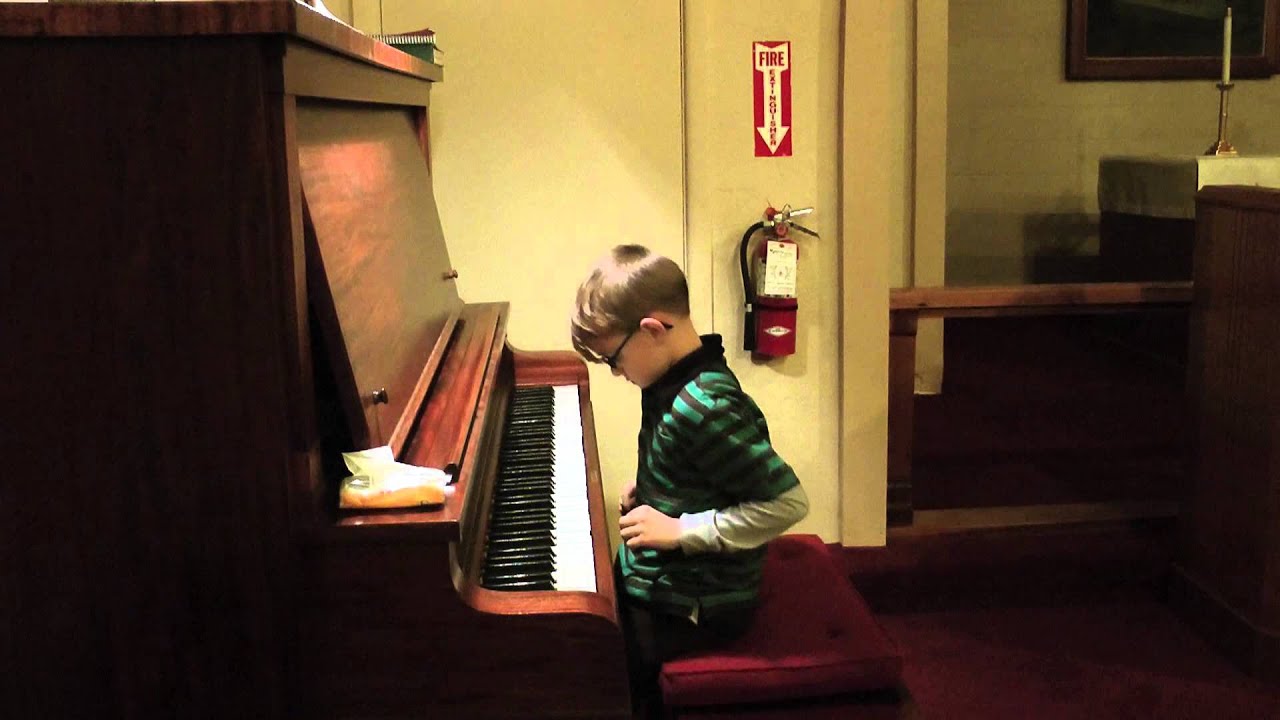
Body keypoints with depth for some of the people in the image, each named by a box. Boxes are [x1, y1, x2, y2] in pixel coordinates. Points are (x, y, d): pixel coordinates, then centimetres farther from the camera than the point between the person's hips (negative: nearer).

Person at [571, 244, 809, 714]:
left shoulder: (704, 408, -28)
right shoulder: (672, 379, 0)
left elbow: (788, 502, -28)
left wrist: (682, 530, -24)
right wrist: (645, 489, 1)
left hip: (693, 605, -9)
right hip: (655, 571, 9)